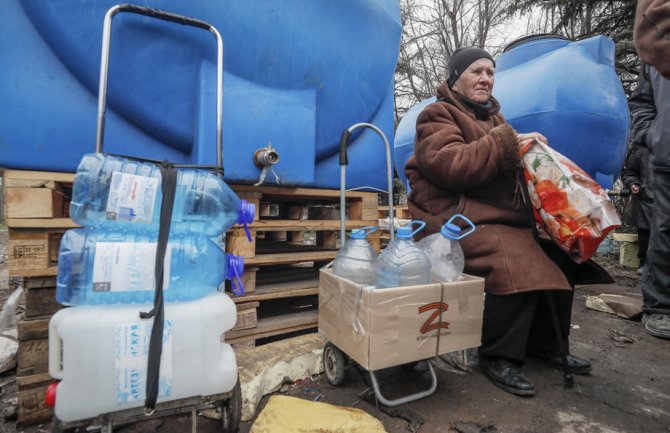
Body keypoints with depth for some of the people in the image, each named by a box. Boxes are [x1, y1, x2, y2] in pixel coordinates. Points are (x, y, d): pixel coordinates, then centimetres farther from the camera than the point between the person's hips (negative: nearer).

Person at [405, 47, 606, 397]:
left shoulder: (492, 116, 24)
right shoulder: (438, 115, 0)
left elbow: (512, 168, 26)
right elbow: (449, 165, -19)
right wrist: (507, 142, -17)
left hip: (502, 215, 8)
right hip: (453, 216, -8)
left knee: (559, 254, -5)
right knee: (517, 263, -29)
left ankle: (546, 344, 13)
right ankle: (499, 356, -9)